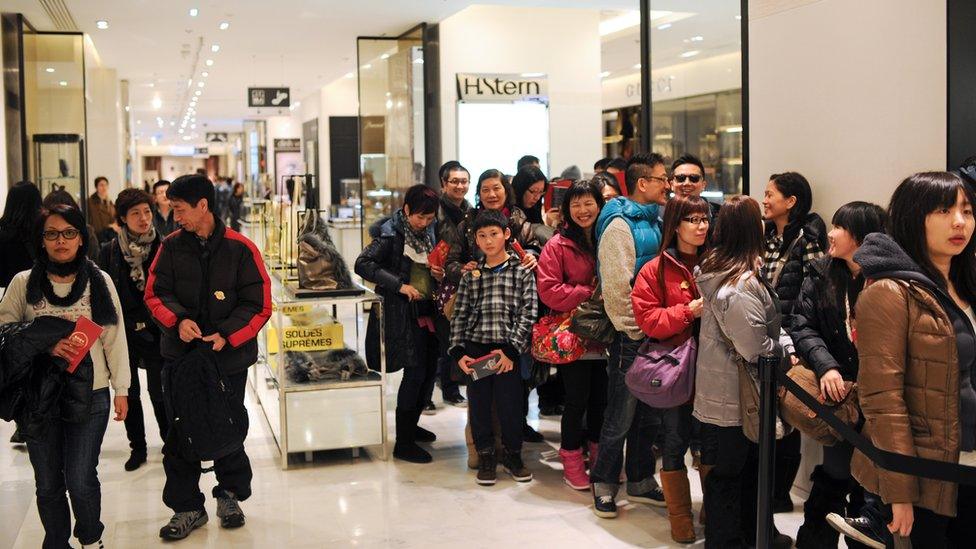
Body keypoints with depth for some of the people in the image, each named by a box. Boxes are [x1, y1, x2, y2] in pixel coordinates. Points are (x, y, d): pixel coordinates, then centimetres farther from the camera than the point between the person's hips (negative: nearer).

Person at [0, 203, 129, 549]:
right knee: (48, 483, 8)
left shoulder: (99, 281, 2)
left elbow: (114, 337, 4)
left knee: (81, 481, -2)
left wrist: (121, 389, 3)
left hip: (89, 394, -1)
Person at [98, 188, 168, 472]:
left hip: (156, 331, -2)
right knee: (130, 394, 11)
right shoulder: (110, 251, -1)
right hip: (123, 333, 2)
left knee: (159, 392, 3)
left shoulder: (163, 248, -5)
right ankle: (137, 447, 25)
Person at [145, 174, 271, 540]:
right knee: (179, 434, 5)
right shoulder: (171, 246, 0)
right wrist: (178, 319, -17)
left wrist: (226, 334, -19)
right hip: (180, 354, 2)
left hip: (228, 357, -2)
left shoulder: (240, 249, -9)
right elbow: (155, 293, 2)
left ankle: (230, 495, 33)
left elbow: (259, 305, -8)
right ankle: (187, 507, 18)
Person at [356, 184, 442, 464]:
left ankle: (411, 425, 33)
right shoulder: (391, 233, -13)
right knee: (415, 372, -9)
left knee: (430, 369, 12)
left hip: (427, 309, 8)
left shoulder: (429, 231, 9)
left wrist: (439, 272, -2)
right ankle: (403, 443, 0)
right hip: (402, 312, -8)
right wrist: (399, 285, -25)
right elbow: (363, 264, -21)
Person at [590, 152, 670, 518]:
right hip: (631, 337, -8)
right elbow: (616, 287, -19)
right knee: (621, 416, 1)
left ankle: (641, 481, 28)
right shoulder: (620, 225, -13)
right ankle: (604, 484, 15)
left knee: (649, 413, 15)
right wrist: (635, 331, -15)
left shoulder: (655, 220, 13)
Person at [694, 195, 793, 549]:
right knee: (727, 475, 6)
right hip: (733, 399, -9)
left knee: (749, 465, 22)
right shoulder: (742, 285, -25)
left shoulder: (714, 269, 3)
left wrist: (777, 343, 7)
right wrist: (784, 348, -8)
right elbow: (756, 349, -25)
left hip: (719, 391, 9)